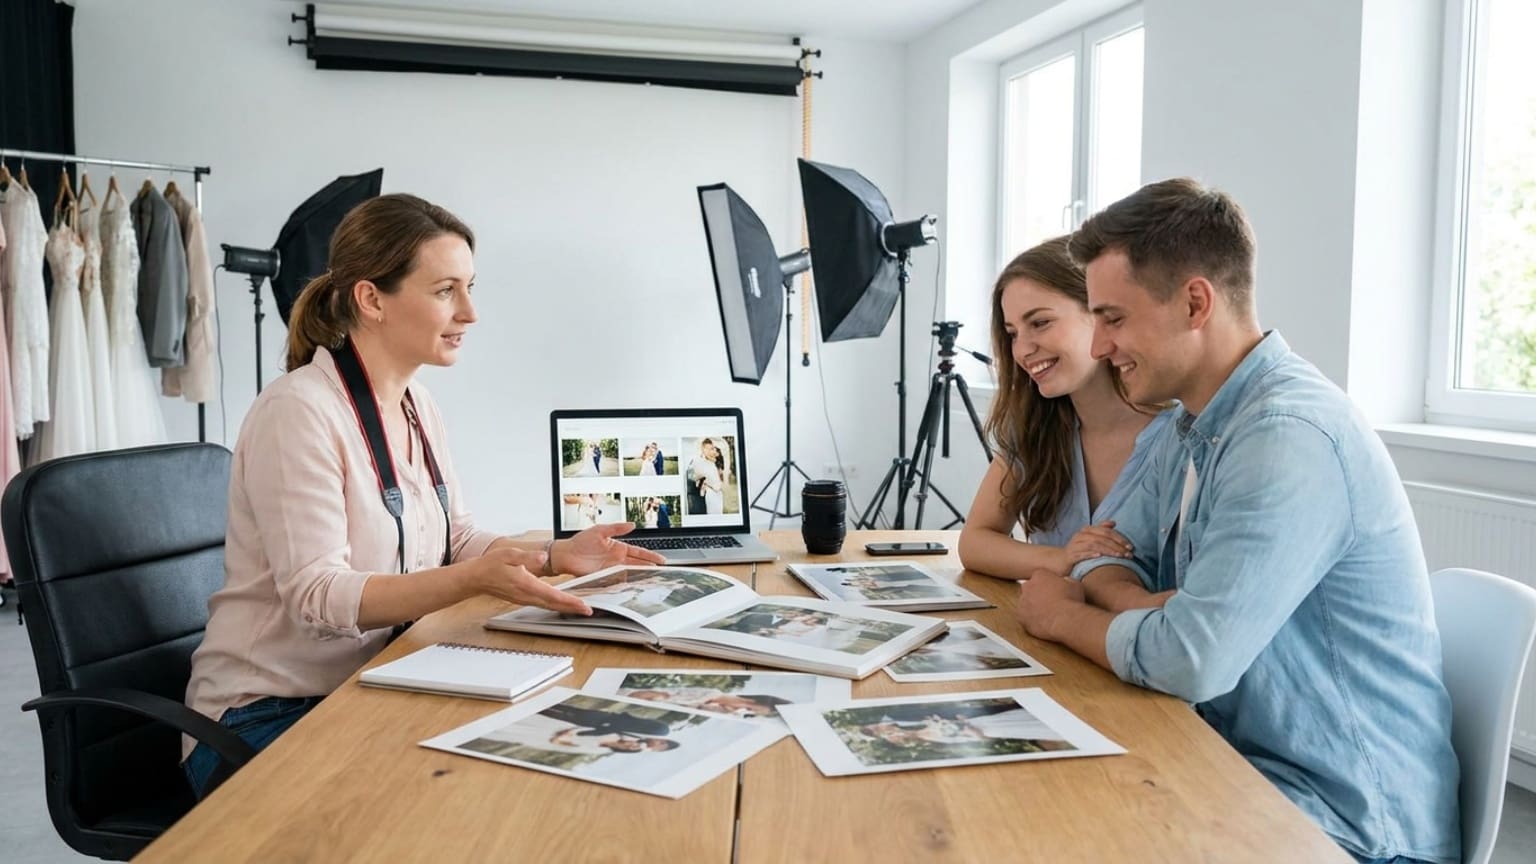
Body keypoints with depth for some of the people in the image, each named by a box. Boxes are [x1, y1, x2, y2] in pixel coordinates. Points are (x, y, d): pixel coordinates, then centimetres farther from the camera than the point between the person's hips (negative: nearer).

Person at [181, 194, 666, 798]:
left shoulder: (419, 407, 7)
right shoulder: (297, 412, -19)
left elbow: (456, 540, 12)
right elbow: (317, 595, -25)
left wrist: (555, 555, -5)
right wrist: (475, 579, -37)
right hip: (269, 719, -7)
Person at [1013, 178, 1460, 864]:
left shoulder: (1290, 439, -25)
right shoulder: (1194, 425, 6)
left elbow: (1191, 660, -30)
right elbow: (1111, 559, 9)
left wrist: (1061, 615, -11)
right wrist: (1141, 606, -14)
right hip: (1246, 765, 7)